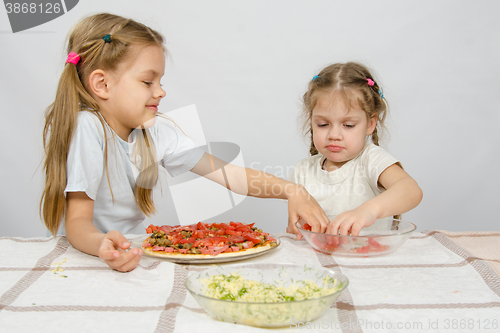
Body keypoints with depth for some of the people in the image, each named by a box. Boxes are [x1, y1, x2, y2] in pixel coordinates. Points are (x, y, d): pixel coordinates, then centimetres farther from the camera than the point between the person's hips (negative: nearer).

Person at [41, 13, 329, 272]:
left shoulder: (155, 130, -2)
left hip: (135, 251, 3)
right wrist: (102, 244, -42)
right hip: (86, 256, -3)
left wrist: (290, 190, -17)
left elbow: (225, 172, -5)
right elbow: (77, 221, -20)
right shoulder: (86, 128, -19)